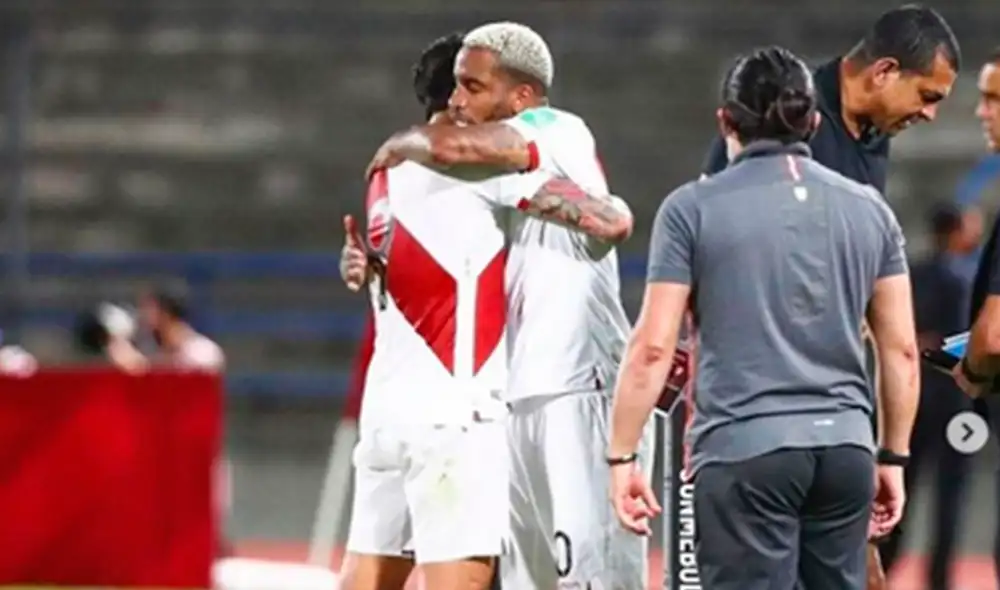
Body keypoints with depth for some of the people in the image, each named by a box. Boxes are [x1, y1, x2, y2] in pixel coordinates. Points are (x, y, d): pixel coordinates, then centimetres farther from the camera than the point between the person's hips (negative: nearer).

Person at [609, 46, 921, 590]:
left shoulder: (692, 209, 0)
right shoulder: (869, 209, 10)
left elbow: (652, 347, -4)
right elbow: (902, 350, 11)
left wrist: (621, 456, 3)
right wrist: (894, 457, 21)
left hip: (744, 449, -4)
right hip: (845, 449, 4)